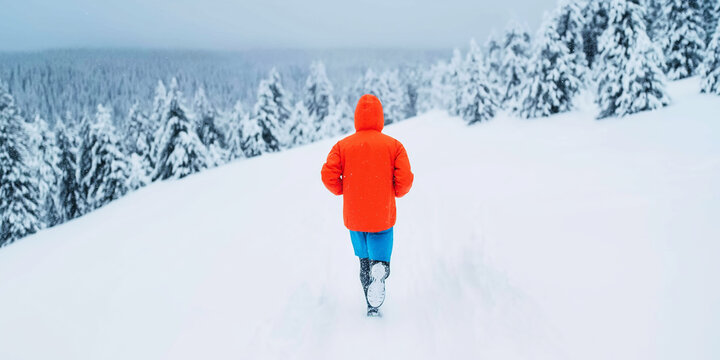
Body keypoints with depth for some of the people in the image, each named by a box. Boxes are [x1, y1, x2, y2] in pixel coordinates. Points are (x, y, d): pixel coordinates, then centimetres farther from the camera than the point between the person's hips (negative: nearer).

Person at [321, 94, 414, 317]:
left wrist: (343, 191, 8)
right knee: (380, 261, 8)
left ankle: (372, 307, 18)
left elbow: (329, 175, -10)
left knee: (364, 260, 19)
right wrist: (396, 193, 10)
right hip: (382, 217, -2)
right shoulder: (393, 145, -4)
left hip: (354, 217, 2)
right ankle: (379, 272, -23)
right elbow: (405, 179, -11)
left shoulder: (343, 145, -2)